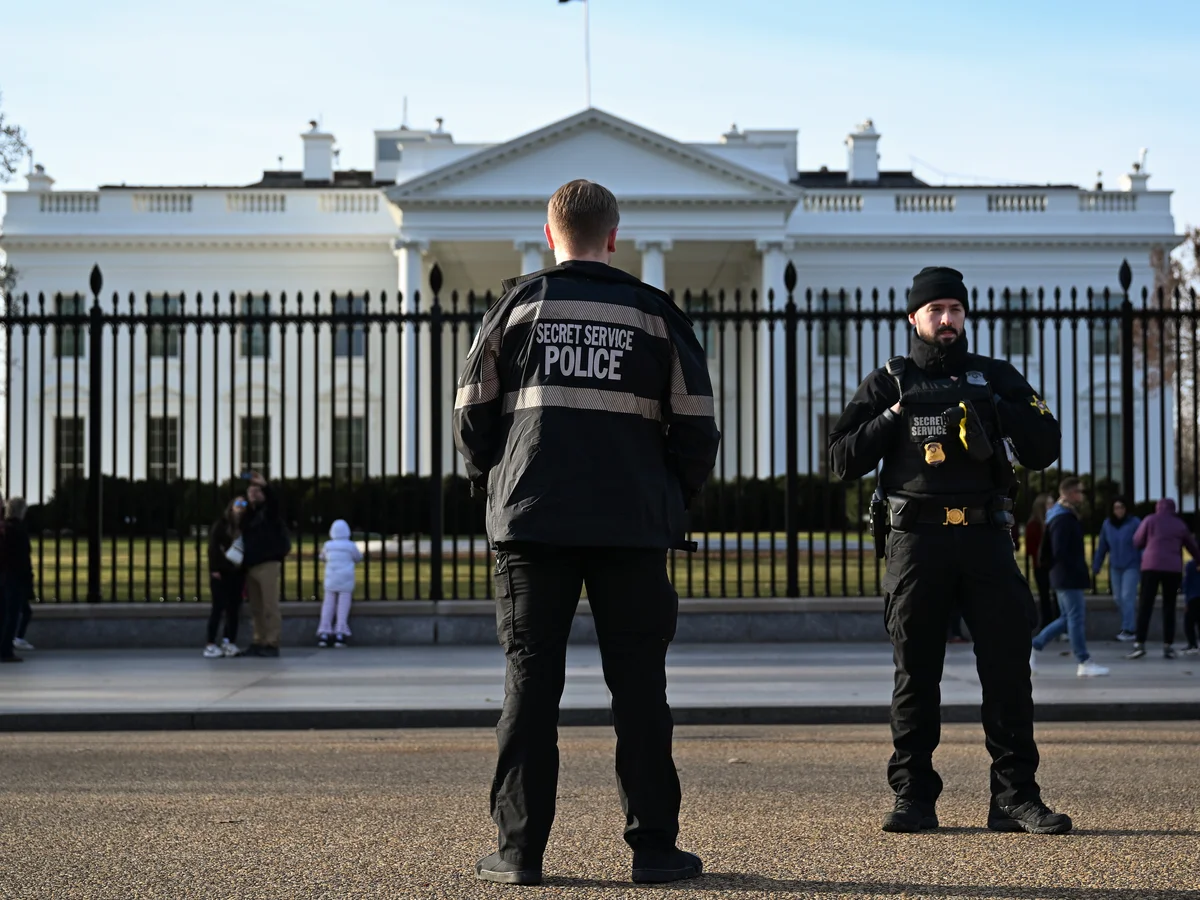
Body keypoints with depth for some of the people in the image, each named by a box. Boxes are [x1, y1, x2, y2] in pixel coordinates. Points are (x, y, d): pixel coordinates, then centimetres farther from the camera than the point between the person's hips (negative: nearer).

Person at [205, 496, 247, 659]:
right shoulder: (220, 525, 1)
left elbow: (248, 550, 9)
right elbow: (213, 548, -6)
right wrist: (214, 569, -15)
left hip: (237, 573, 4)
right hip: (221, 572, -4)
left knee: (234, 608, 3)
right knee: (218, 607, -6)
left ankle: (229, 643, 7)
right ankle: (211, 644, -5)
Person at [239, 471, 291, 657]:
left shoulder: (269, 510, 2)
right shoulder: (247, 515, 19)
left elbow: (274, 499, -21)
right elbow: (243, 541, 20)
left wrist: (264, 485, -40)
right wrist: (241, 565, 11)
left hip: (268, 564, -6)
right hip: (250, 567, 6)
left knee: (270, 607, -9)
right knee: (256, 609, 7)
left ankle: (272, 644, -10)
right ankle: (259, 643, 10)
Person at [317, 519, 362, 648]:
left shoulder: (328, 545, 1)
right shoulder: (351, 546, -4)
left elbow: (323, 556, 21)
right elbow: (358, 558, 12)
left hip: (330, 580, 2)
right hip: (346, 581, -2)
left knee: (328, 605, 6)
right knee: (343, 606, -1)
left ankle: (324, 634, 0)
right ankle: (340, 635, -8)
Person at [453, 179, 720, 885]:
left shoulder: (517, 305, 5)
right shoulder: (655, 314, 5)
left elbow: (472, 416, 5)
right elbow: (697, 427, 4)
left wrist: (497, 488, 20)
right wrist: (673, 503, 18)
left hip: (531, 519, 0)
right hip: (633, 528, 0)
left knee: (530, 682, 4)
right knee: (638, 685, 6)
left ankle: (521, 849, 3)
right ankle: (654, 846, 6)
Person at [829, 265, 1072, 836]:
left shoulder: (997, 378, 14)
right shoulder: (888, 383, 12)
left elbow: (1045, 449, 4)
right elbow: (842, 461, 5)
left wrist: (993, 407, -9)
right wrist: (897, 413, -5)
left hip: (985, 538, 1)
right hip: (916, 540, -1)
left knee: (1008, 669, -5)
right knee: (915, 676, 2)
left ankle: (1015, 797, 0)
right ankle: (914, 799, 7)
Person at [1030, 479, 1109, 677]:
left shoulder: (1065, 517, 16)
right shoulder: (1063, 520, -17)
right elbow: (1059, 551, -23)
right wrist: (1077, 569, -17)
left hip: (1064, 576, 10)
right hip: (1069, 577, -10)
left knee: (1068, 618, 15)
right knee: (1077, 618, -5)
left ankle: (1034, 647, 16)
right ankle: (1084, 664, -1)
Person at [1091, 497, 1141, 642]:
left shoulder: (1135, 523, -12)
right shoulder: (1107, 524, 0)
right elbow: (1102, 547, 7)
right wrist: (1096, 566, 10)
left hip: (1131, 566, -5)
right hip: (1115, 567, 5)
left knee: (1127, 596, -10)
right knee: (1118, 598, 7)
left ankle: (1129, 629, -5)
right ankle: (1132, 623, 24)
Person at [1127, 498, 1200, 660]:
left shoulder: (1150, 520, 7)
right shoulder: (1180, 524, 14)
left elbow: (1137, 542, 9)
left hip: (1152, 566, -2)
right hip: (1173, 568, 2)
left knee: (1145, 606, -3)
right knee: (1169, 607, 6)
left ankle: (1140, 644, -12)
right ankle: (1168, 647, 2)